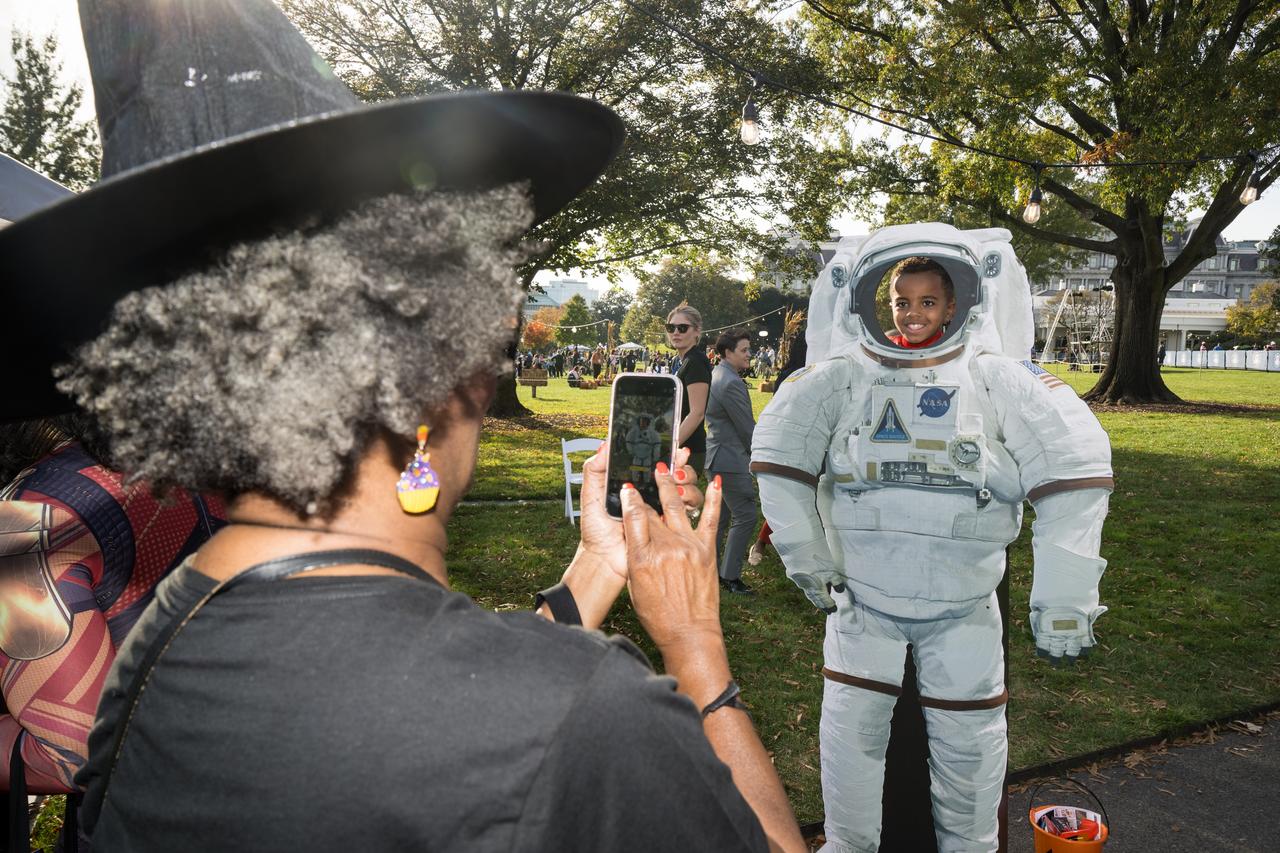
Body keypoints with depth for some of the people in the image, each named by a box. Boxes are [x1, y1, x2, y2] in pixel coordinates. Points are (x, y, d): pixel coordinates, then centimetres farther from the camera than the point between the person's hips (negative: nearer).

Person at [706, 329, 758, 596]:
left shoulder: (715, 375, 12)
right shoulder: (732, 383, -20)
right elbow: (746, 427, -17)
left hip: (716, 455, 11)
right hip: (732, 459, -11)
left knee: (721, 515, 18)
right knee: (745, 516, -4)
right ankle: (730, 577, 1)